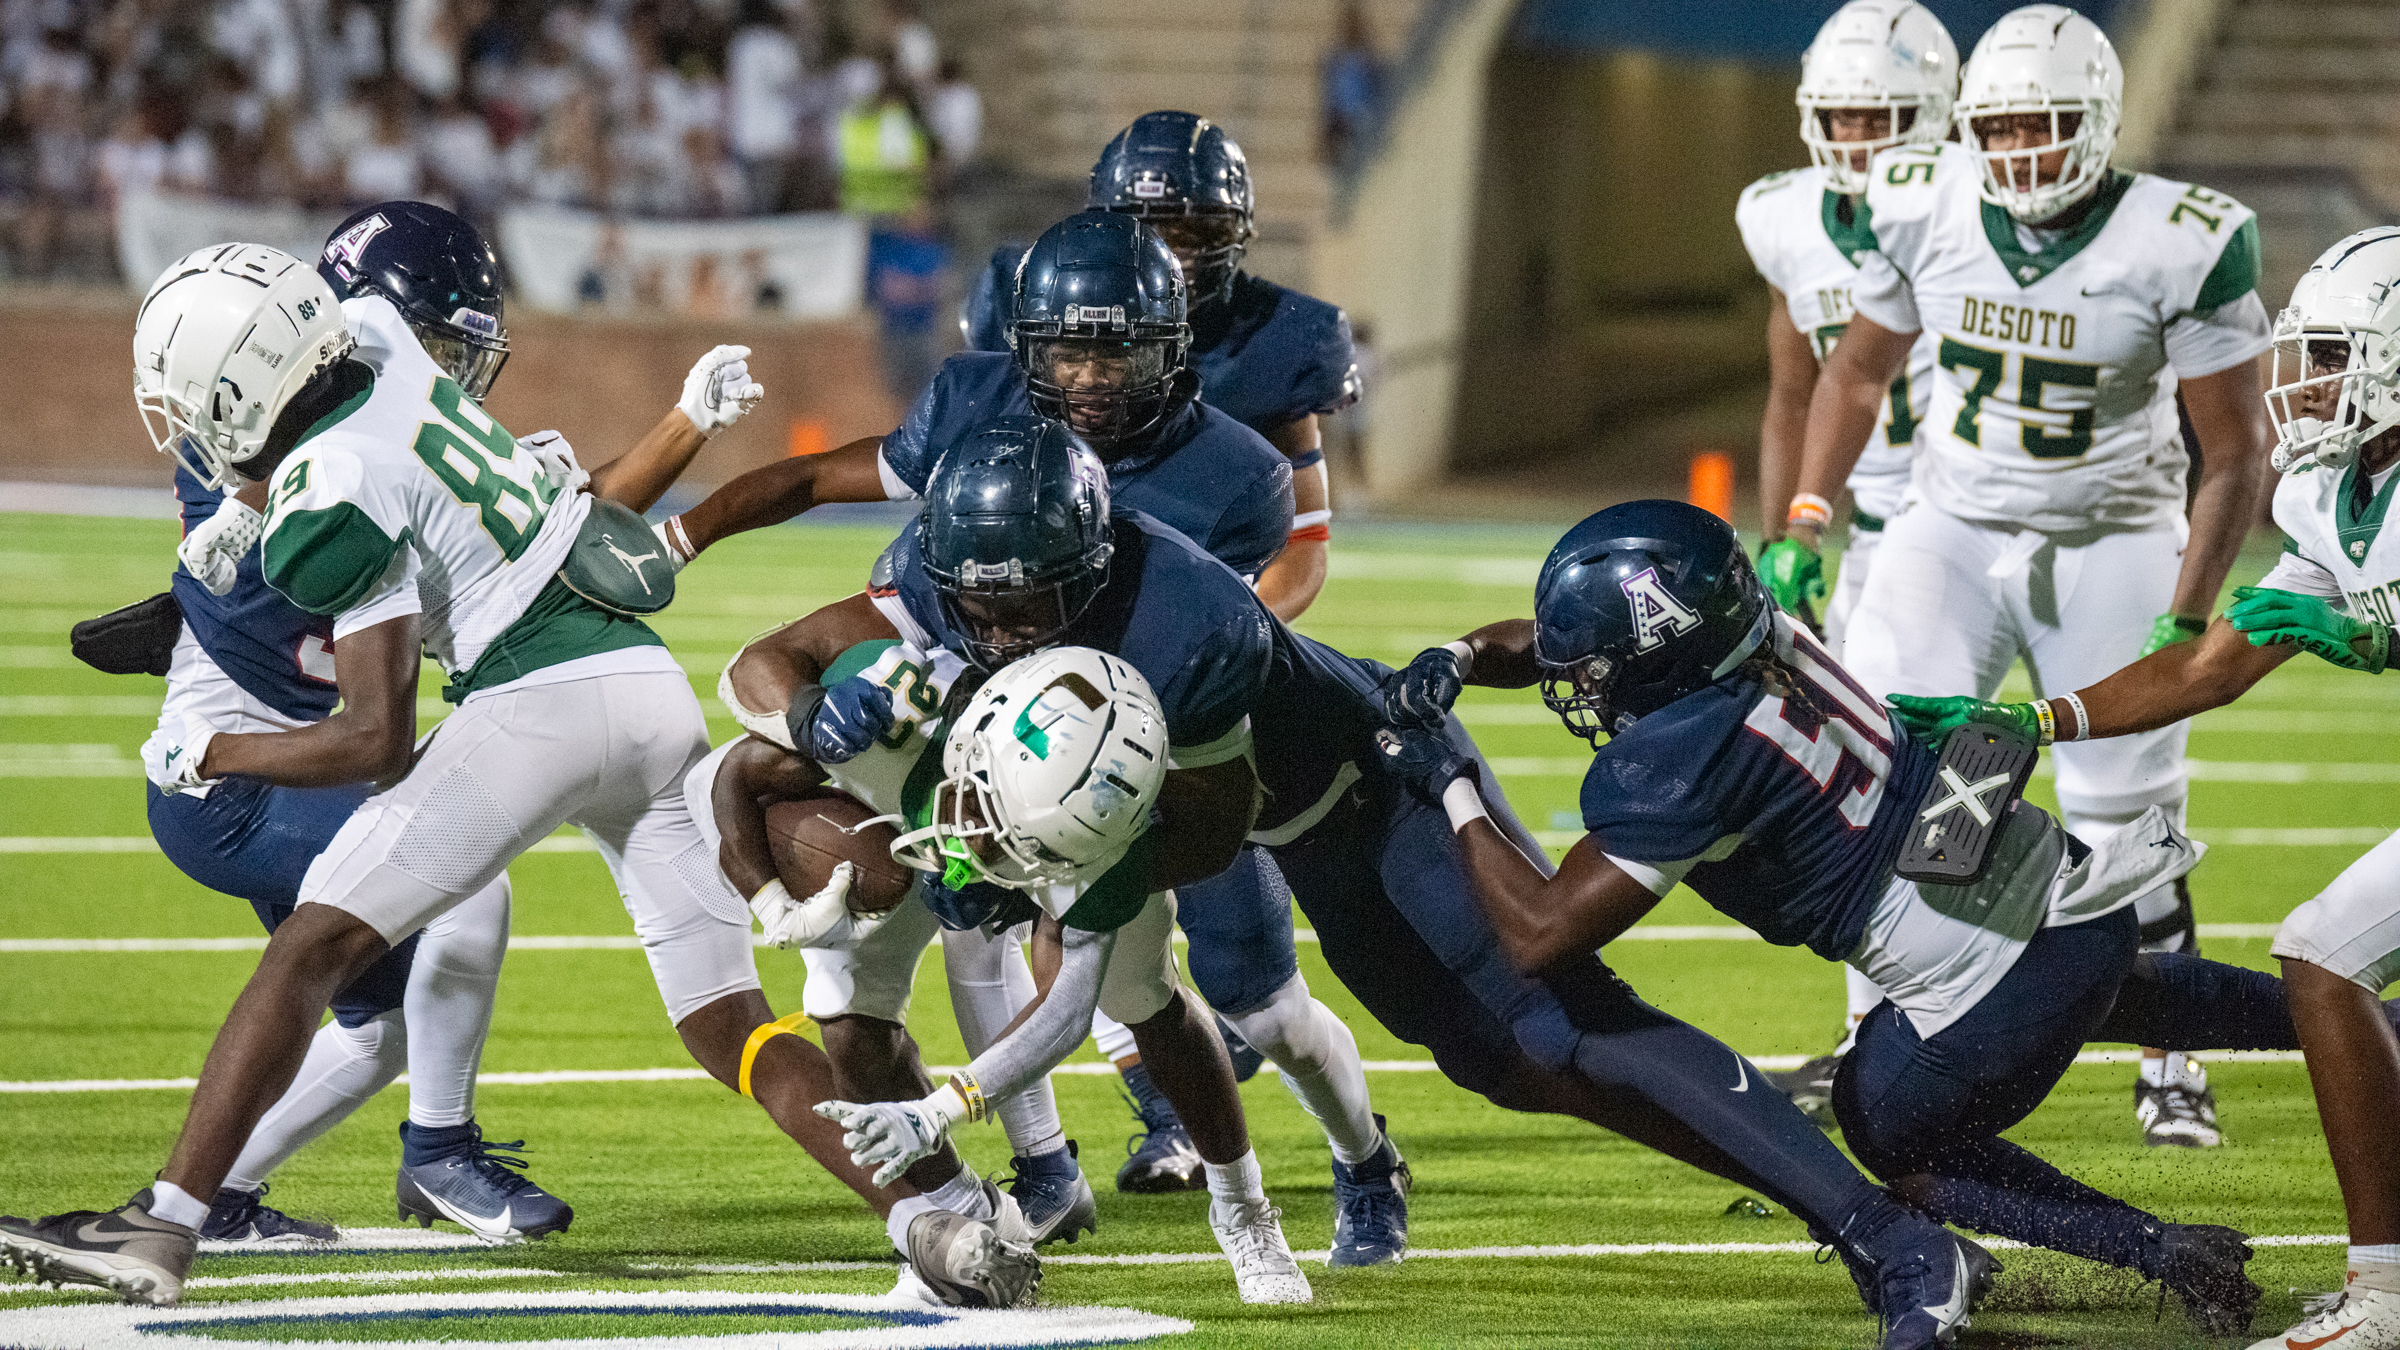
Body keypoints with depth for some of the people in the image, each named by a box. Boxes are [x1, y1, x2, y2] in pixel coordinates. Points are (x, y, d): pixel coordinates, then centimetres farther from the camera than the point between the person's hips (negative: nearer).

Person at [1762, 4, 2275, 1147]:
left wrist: (2184, 623, -15)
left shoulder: (2180, 246, -19)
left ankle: (2171, 1066, 19)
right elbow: (1858, 370, 8)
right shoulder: (1924, 209, -9)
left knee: (2125, 827, -3)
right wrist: (1803, 526, -2)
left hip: (2109, 548, -2)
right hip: (1955, 530, 2)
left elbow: (2233, 453, -10)